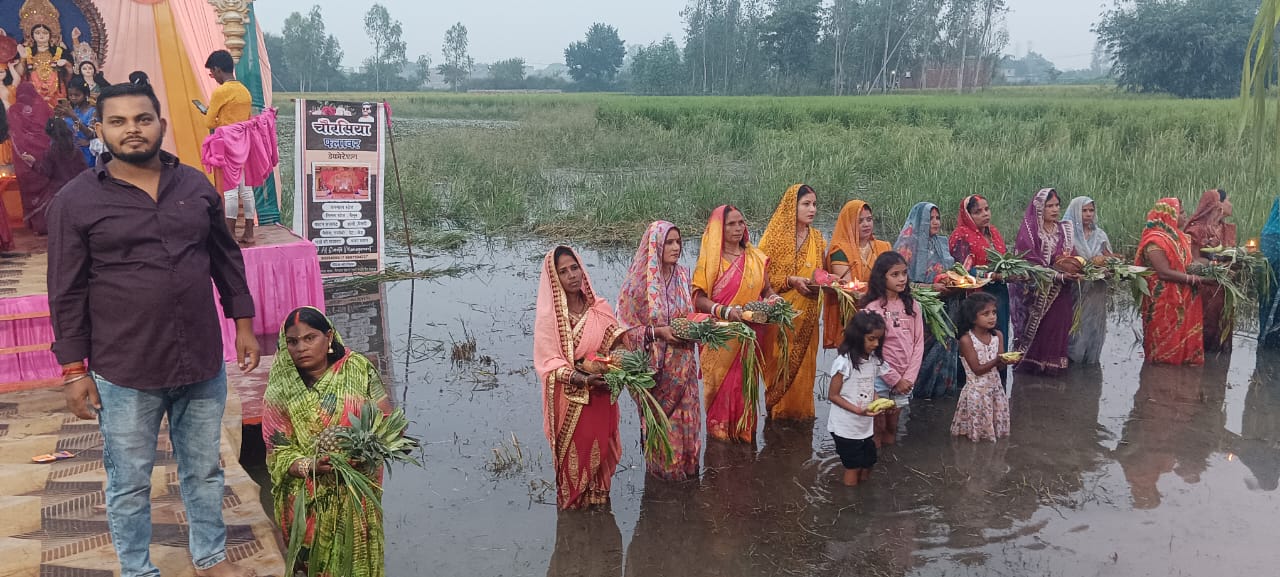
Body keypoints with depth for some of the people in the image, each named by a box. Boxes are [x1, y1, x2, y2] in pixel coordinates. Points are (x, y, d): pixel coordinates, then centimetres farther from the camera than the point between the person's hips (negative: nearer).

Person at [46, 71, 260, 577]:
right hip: (125, 374, -3)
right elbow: (67, 294, -5)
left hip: (203, 364, 3)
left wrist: (243, 323, 10)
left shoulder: (195, 185, 4)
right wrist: (74, 370, -6)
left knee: (204, 471, 18)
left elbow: (227, 259, 12)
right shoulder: (76, 200, -6)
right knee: (130, 486, 11)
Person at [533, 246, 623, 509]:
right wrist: (583, 379, -26)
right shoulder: (548, 316, -11)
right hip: (568, 398, -3)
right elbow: (549, 363, -14)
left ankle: (599, 501, 34)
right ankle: (574, 505, 28)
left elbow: (616, 345, 9)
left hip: (600, 395, 3)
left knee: (599, 450, 14)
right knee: (574, 454, 7)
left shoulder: (600, 308, 0)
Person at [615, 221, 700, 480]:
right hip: (655, 364, -4)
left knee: (685, 416, 12)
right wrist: (658, 332, -21)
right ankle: (662, 467, 26)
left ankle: (686, 466, 30)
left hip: (682, 363, 5)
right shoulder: (638, 282, -14)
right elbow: (626, 327, -11)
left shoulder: (682, 276, 2)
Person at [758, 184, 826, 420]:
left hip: (806, 315, 5)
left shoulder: (817, 238, 10)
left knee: (803, 364, 9)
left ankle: (800, 412, 22)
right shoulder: (775, 236, -7)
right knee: (780, 364, 0)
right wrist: (790, 280, -20)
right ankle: (778, 412, 15)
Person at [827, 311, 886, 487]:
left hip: (866, 426, 6)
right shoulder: (844, 362, -20)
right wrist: (858, 410, -25)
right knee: (853, 468, 4)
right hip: (845, 427, -6)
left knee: (867, 466, 14)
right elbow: (833, 395, -16)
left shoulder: (874, 359, 1)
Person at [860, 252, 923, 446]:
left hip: (905, 379, 4)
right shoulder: (872, 308, -11)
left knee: (892, 428, 15)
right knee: (877, 428, 4)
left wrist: (909, 377, -8)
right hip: (881, 377, -4)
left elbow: (918, 343, 2)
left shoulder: (912, 306, 4)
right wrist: (894, 379, -11)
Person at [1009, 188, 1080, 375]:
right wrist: (1058, 275, -23)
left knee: (1057, 328, 3)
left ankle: (1053, 364, 13)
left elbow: (1073, 259, 9)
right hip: (1035, 292, -5)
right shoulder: (1029, 230, -5)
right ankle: (1031, 364, 9)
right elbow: (1029, 261, -15)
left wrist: (1074, 271, -15)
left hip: (1060, 295, 5)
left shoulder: (1065, 230, 12)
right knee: (1036, 330, -3)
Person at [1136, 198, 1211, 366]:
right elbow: (1164, 273, -22)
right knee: (1166, 351, -1)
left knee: (1186, 342, 9)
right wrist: (1196, 279, -20)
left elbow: (1190, 264, 14)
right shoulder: (1155, 240, -14)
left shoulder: (1180, 237, 14)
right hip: (1164, 304, -8)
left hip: (1184, 301, 8)